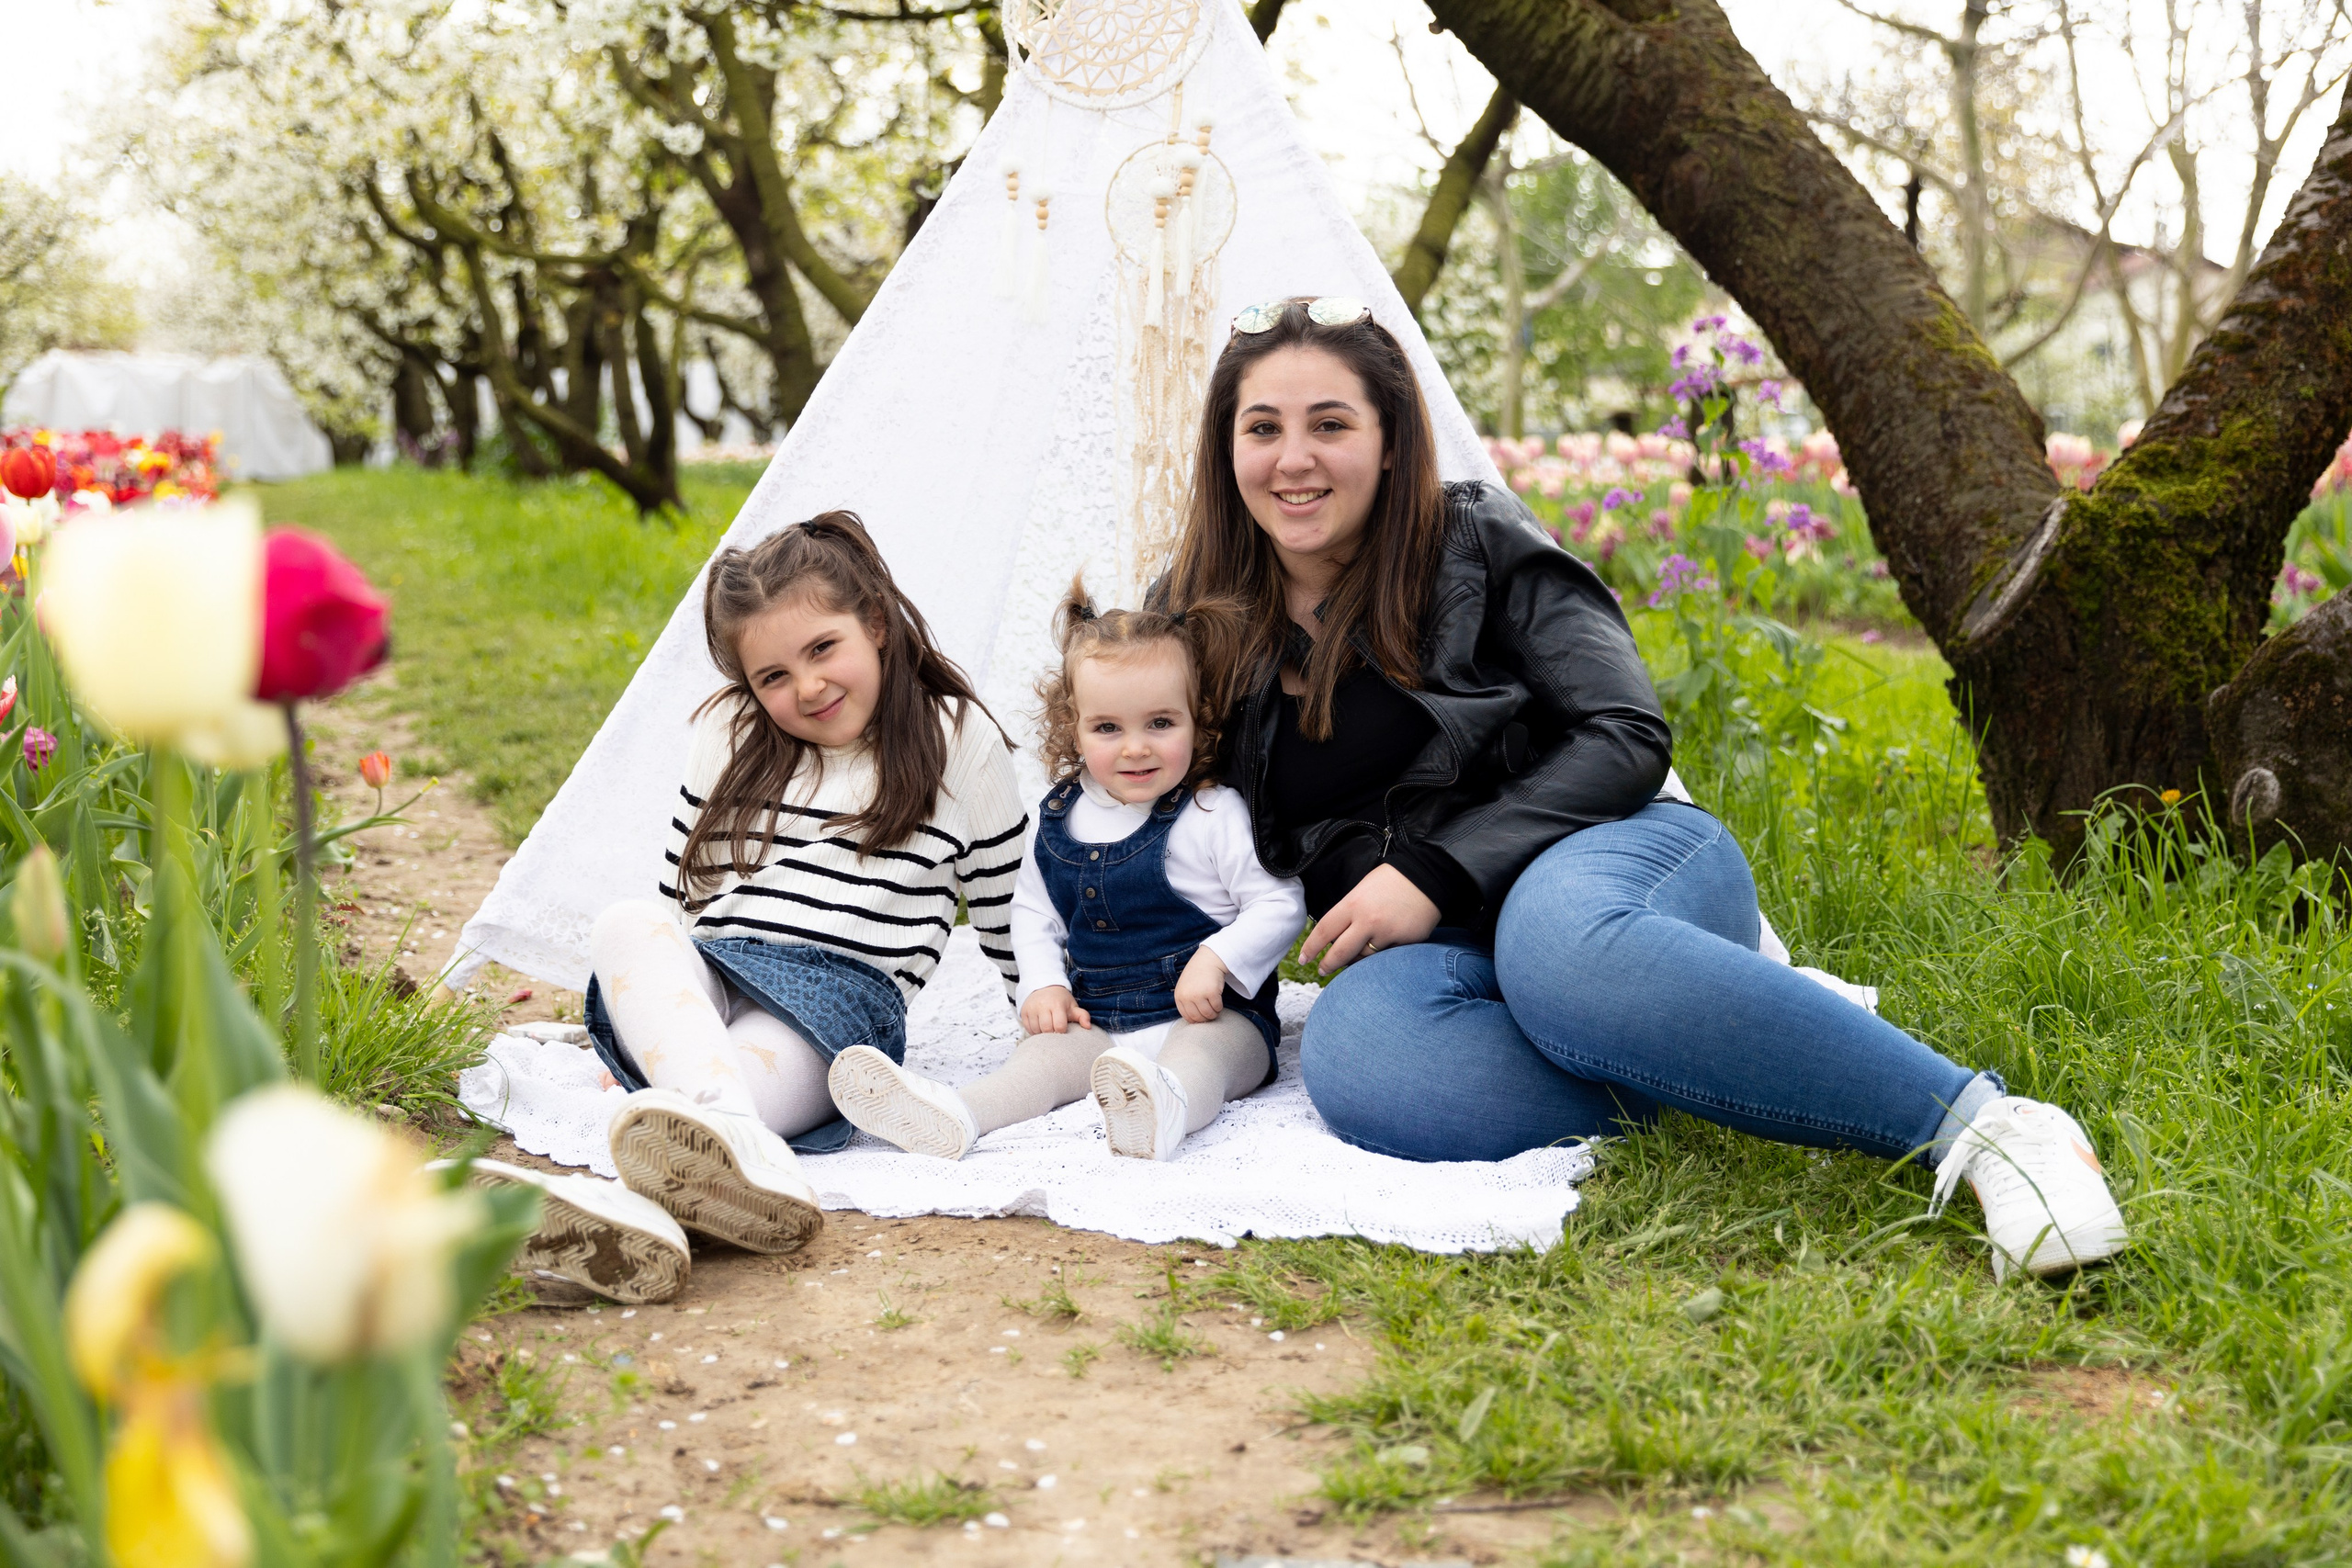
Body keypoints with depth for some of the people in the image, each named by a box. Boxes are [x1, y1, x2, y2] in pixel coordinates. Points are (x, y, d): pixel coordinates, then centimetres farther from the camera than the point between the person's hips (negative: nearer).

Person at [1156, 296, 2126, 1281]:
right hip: (1435, 947, 3)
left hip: (1611, 853, -2)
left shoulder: (1478, 545, 1)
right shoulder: (1197, 619, 10)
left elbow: (1628, 738, -6)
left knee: (1557, 939, -41)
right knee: (1351, 1057, -35)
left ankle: (1983, 1124, -35)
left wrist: (1437, 871, -15)